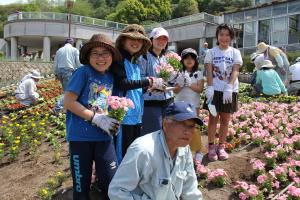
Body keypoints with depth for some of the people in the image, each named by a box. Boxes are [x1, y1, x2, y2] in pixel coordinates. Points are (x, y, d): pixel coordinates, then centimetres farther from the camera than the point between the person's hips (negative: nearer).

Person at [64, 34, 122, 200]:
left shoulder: (110, 77, 8)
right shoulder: (83, 72, -8)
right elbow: (68, 102, -13)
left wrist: (112, 119, -2)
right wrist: (97, 118, -18)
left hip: (103, 136, 4)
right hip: (81, 136, -4)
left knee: (111, 182, 7)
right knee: (81, 185, 11)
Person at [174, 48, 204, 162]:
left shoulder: (198, 74, 2)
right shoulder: (179, 74, 5)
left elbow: (200, 89, -5)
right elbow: (175, 91, 4)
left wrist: (189, 84, -17)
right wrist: (180, 84, -15)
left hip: (193, 105, -2)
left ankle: (198, 151, 11)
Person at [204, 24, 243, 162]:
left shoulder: (235, 52, 5)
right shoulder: (211, 52, 4)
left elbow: (235, 71, -5)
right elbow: (209, 72, -3)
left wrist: (229, 88, -18)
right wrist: (209, 88, -16)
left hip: (230, 90, 1)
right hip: (215, 90, -1)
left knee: (225, 120, 9)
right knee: (213, 118, 2)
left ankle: (221, 146, 20)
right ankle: (211, 147, 12)